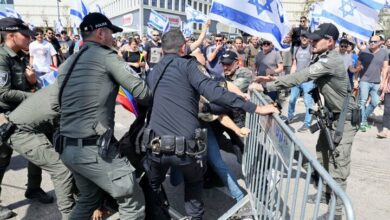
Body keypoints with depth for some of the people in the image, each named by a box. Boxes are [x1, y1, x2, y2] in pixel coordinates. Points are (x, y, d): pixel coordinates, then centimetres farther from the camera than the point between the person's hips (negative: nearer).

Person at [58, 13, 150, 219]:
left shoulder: (66, 64, 17)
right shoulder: (105, 55, -6)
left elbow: (65, 102, 19)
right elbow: (141, 91, -9)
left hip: (68, 148, 9)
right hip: (95, 148, -9)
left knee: (88, 198, 28)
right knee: (132, 201, 5)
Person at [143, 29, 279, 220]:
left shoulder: (153, 73, 17)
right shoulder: (188, 65, 1)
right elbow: (215, 93, -13)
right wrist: (256, 108, -11)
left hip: (156, 145, 3)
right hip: (186, 145, -3)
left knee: (152, 186, 32)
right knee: (194, 182, 30)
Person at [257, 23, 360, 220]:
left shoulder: (331, 61, -27)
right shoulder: (322, 58, 4)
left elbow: (299, 77, -34)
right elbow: (304, 77, 3)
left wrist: (266, 86, -34)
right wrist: (276, 79, -9)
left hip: (345, 118, -10)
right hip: (331, 115, 10)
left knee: (338, 165, -6)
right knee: (322, 153, 17)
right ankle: (326, 193, 34)